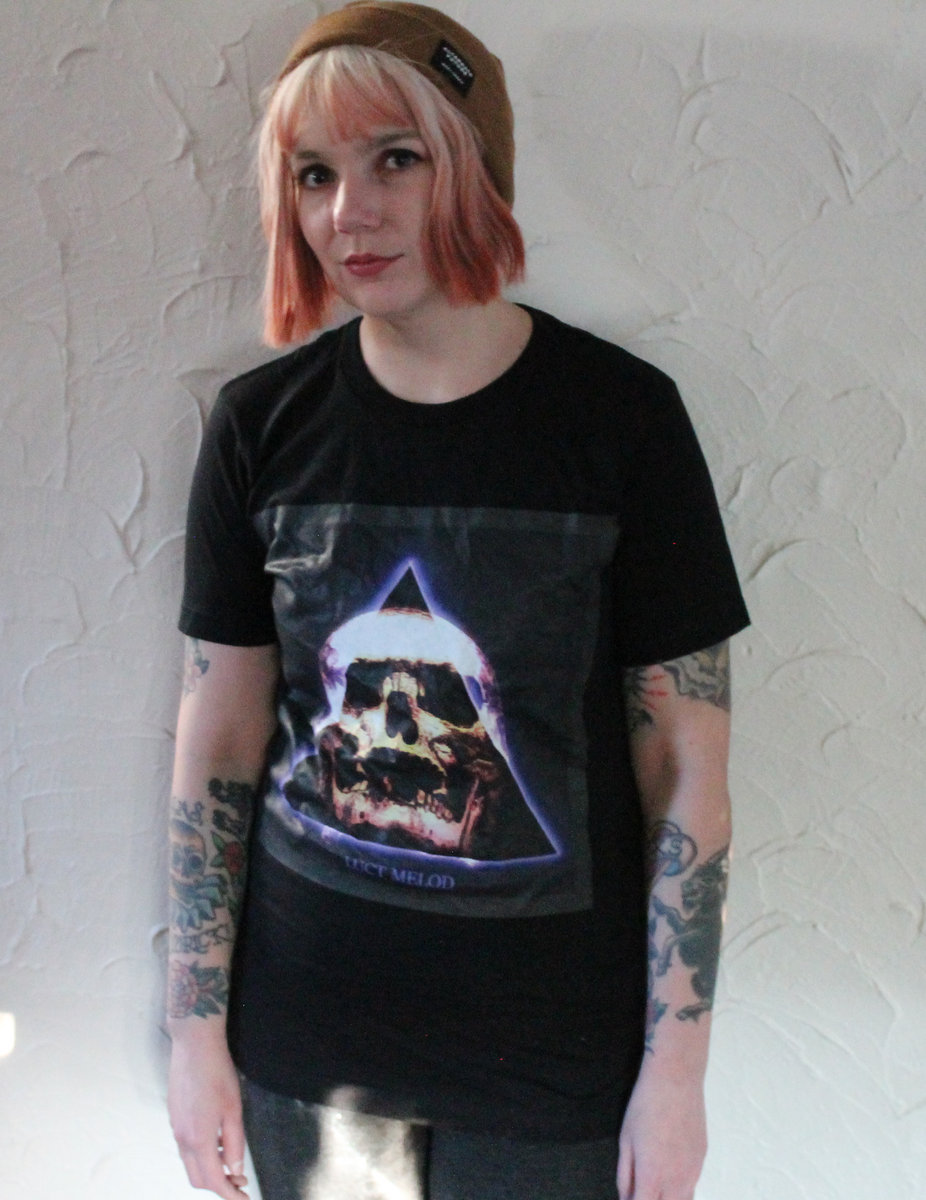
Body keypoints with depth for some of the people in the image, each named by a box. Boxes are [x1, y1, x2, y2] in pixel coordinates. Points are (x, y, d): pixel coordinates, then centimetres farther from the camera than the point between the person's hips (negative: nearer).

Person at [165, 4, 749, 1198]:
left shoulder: (621, 415, -11)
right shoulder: (261, 424, -5)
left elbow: (686, 769, -9)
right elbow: (218, 748, 0)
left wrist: (676, 1071, -7)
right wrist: (196, 1026, 2)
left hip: (555, 1057, -1)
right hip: (306, 1041, 2)